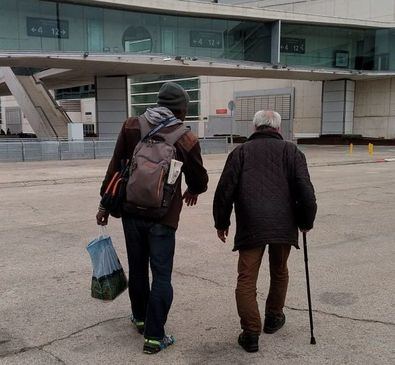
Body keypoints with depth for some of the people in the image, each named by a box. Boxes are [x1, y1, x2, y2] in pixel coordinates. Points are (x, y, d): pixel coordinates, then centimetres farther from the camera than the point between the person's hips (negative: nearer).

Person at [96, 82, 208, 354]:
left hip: (131, 210, 4)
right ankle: (154, 336, 10)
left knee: (137, 267, 19)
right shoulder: (187, 140, -5)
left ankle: (140, 318, 38)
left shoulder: (131, 127, 1)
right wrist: (193, 191, 28)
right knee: (161, 275, 6)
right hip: (163, 216, -3)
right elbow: (199, 180, 6)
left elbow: (115, 168, 2)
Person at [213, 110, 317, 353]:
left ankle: (251, 333, 0)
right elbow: (306, 191, 0)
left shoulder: (241, 151, 9)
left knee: (246, 278, 5)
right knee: (279, 271, 22)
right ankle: (273, 318, 37)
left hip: (250, 226, -1)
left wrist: (221, 222, 12)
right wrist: (306, 222, 12)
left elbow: (225, 190, 3)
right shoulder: (291, 151, 9)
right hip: (283, 224, 2)